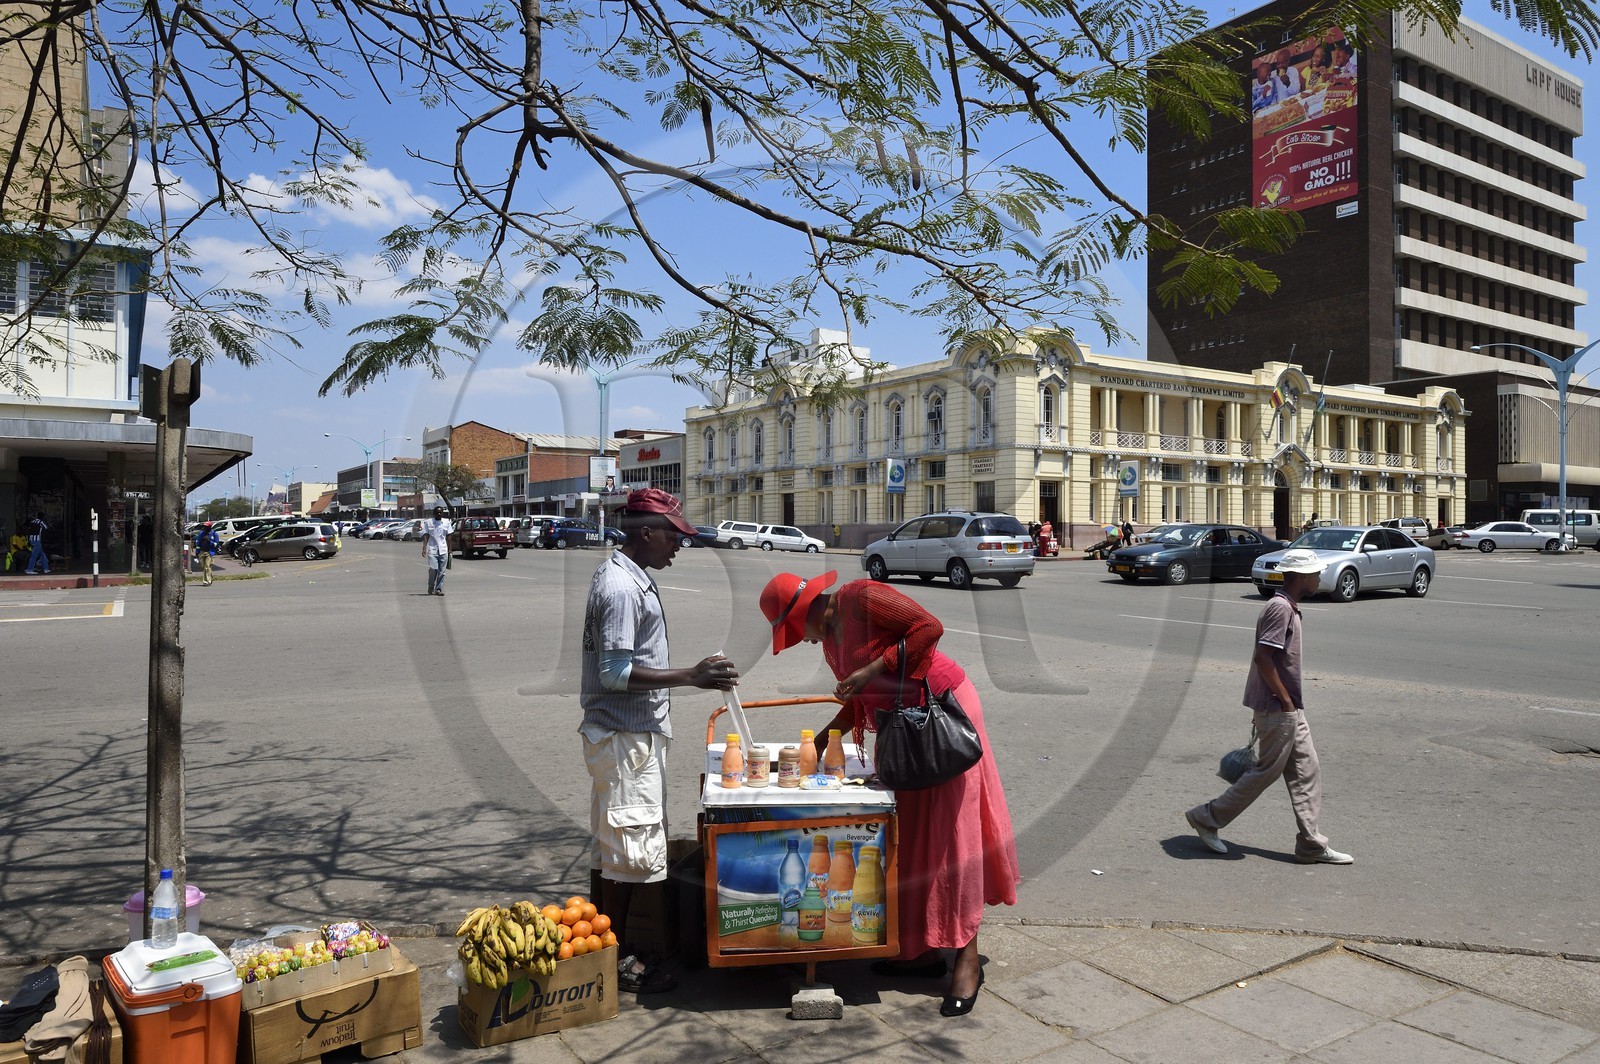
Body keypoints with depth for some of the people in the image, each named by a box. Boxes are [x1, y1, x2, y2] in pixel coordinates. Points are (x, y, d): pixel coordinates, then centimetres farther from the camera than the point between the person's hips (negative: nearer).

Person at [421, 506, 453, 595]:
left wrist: (449, 549, 9)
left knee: (442, 571, 0)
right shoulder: (428, 522, 3)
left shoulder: (447, 522, 9)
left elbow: (448, 536, 12)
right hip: (432, 550, -2)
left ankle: (438, 589, 6)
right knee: (433, 569, -13)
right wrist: (424, 548, -9)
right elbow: (426, 536, 1)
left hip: (443, 550, 2)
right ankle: (431, 588, 5)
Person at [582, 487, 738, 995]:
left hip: (632, 733, 10)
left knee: (615, 850, 17)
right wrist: (691, 676, -24)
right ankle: (616, 959, 13)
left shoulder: (626, 577, 11)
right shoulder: (622, 587, -20)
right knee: (630, 853, 0)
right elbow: (615, 672, -25)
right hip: (624, 737, -10)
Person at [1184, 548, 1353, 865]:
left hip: (1290, 710, 10)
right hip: (1278, 709, -10)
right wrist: (1285, 699, -18)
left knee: (1305, 771, 11)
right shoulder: (1280, 608, -18)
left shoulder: (1288, 607, 13)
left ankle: (1312, 845, 17)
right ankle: (1208, 818, 11)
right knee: (1267, 771, 0)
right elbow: (1262, 656, -25)